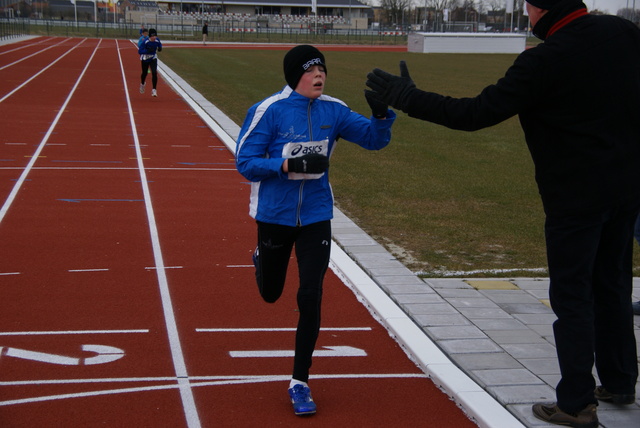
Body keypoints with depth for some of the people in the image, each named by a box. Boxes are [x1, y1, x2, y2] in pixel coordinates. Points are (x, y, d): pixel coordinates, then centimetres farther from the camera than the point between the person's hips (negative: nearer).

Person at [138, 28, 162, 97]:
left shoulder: (157, 40, -14)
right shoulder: (145, 41, -25)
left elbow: (160, 45, 10)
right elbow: (139, 51, -24)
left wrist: (160, 48, -13)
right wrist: (147, 50, -38)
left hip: (153, 59, 1)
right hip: (145, 59, -1)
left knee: (154, 73, -16)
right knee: (145, 73, 16)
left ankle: (154, 90, -11)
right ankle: (142, 84, 50)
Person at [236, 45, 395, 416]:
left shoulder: (333, 110, -3)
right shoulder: (269, 110, -13)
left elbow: (374, 138, -1)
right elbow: (245, 162, -13)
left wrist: (382, 113, -23)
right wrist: (288, 165, -28)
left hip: (315, 216, 2)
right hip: (274, 215, -1)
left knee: (310, 297, -6)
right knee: (271, 293, 18)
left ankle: (300, 383, 7)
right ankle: (261, 259, 57)